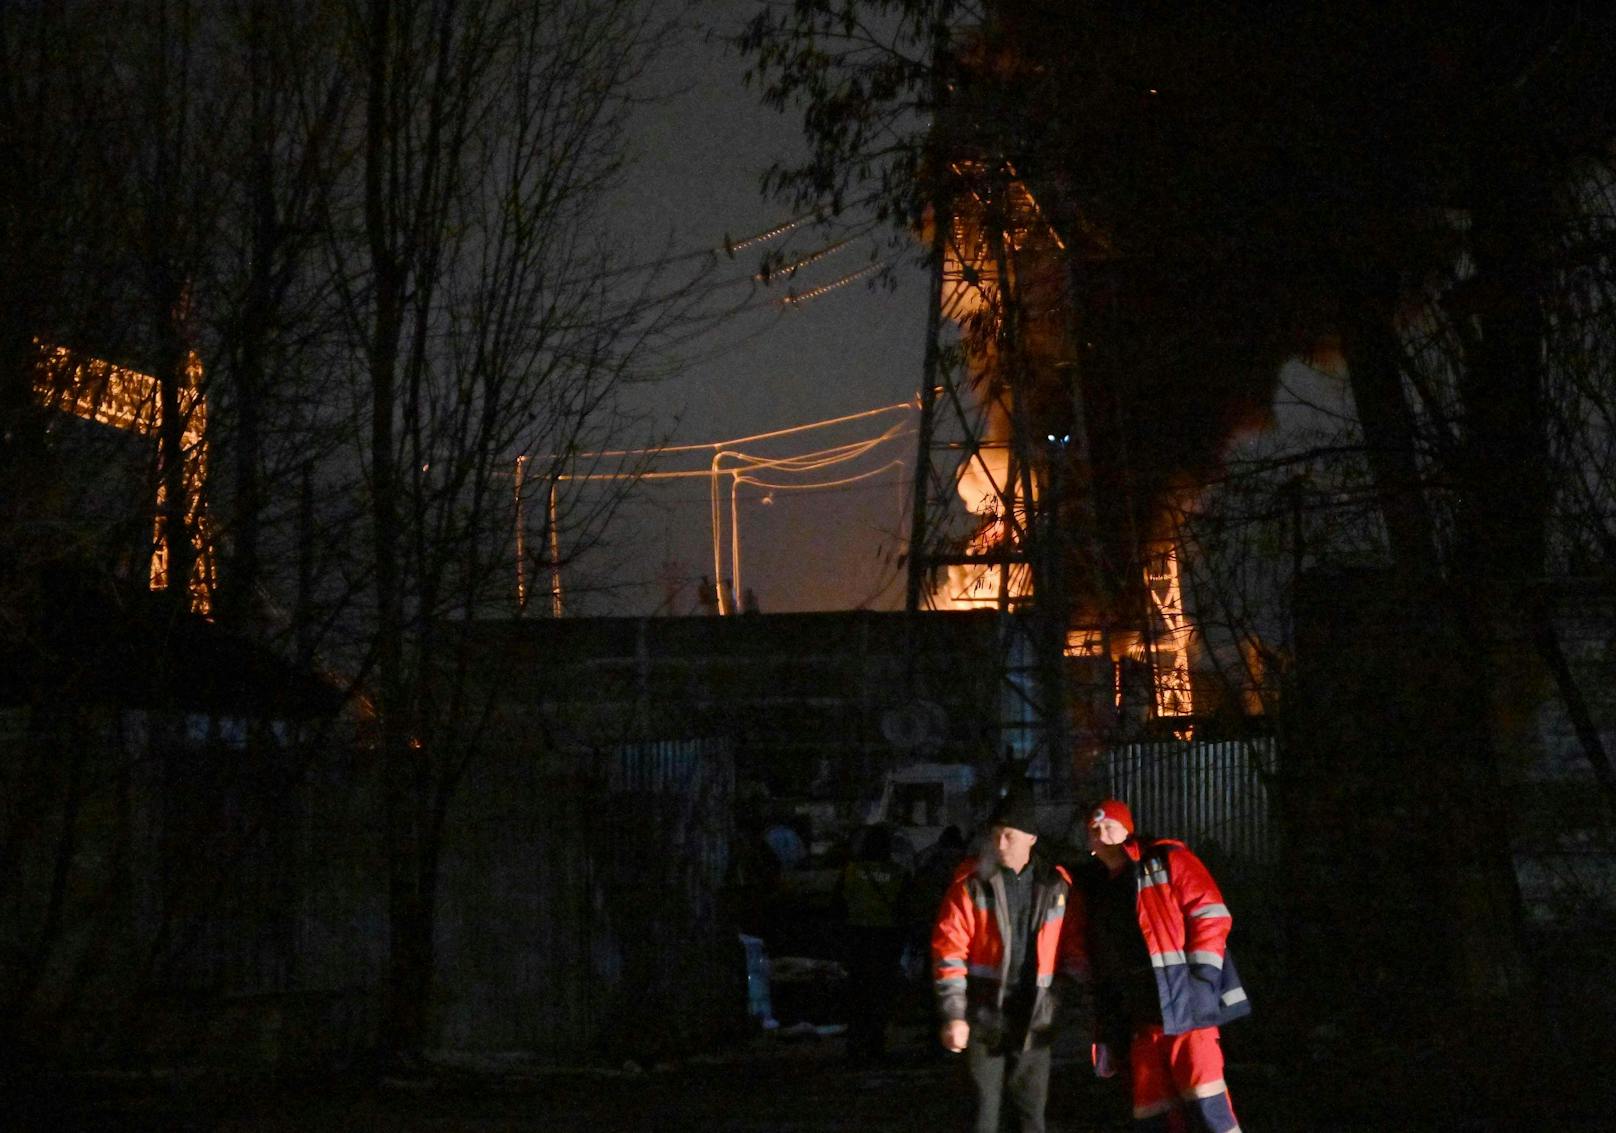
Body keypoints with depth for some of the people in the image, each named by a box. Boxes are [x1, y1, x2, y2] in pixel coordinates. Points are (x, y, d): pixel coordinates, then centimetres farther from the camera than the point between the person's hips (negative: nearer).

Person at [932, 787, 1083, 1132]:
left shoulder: (1055, 885, 4)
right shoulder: (972, 884, -4)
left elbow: (1072, 950, 11)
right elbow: (948, 951, -7)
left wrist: (1061, 999, 4)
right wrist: (953, 1015, -13)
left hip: (1034, 1022, 2)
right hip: (984, 1017, -2)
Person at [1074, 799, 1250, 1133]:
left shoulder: (1167, 861, -1)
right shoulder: (1092, 890, 18)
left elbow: (1211, 917, -9)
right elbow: (1103, 972, 21)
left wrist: (1200, 979, -16)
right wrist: (1106, 1036, 17)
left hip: (1186, 1003, -7)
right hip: (1140, 1017, 7)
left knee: (1203, 1101, -15)